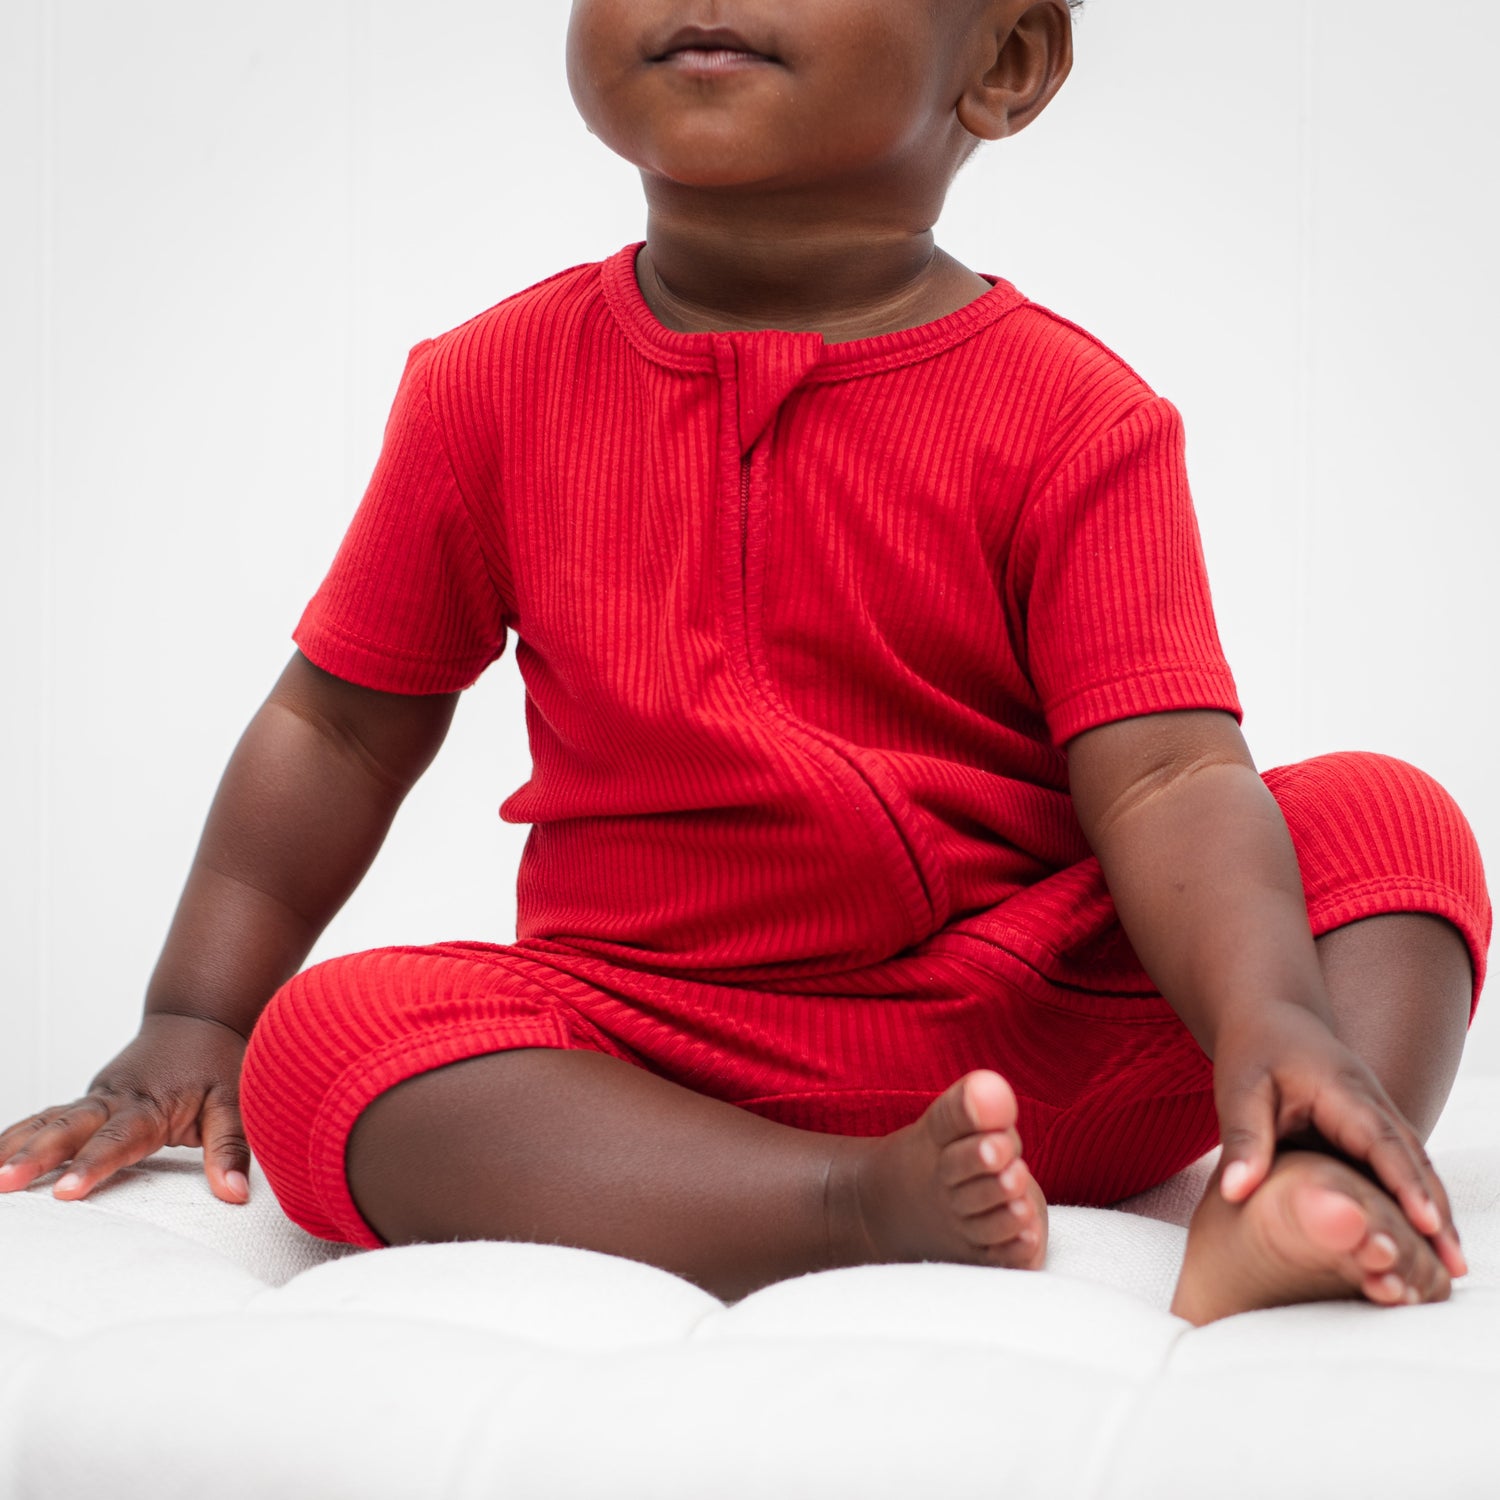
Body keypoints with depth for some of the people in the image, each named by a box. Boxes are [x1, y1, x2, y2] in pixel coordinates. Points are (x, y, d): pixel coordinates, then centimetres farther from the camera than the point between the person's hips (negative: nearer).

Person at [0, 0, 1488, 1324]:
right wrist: (193, 1021, 8)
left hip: (1048, 1035, 0)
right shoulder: (498, 388, 2)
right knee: (321, 1040, -25)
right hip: (646, 1047, 1)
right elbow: (343, 724, 12)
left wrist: (1269, 1017, -35)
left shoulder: (1074, 420, -6)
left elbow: (1166, 777, -15)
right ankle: (863, 1211, -37)